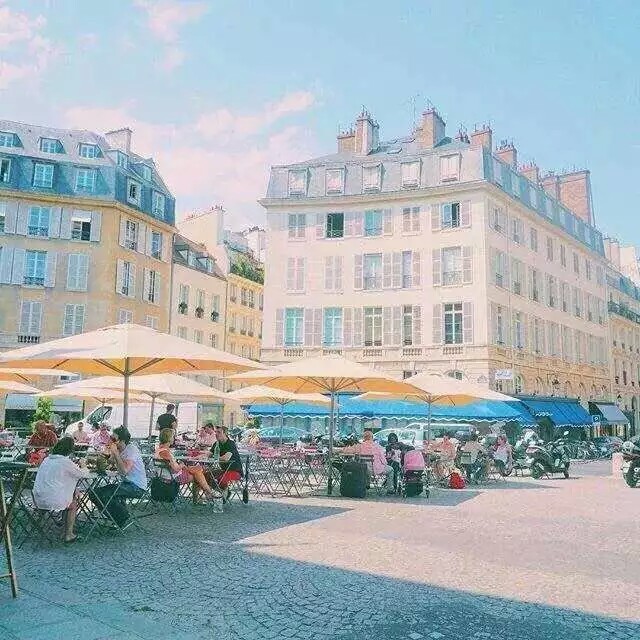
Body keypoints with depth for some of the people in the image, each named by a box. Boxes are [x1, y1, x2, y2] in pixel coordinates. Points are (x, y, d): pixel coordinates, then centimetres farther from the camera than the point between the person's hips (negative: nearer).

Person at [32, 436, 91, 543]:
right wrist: (82, 465, 18)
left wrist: (76, 466, 22)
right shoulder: (66, 462, -13)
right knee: (73, 504, 22)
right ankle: (68, 535, 24)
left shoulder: (47, 459, 8)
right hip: (53, 502, -7)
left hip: (38, 500, 7)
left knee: (68, 498, 29)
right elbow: (84, 474, -3)